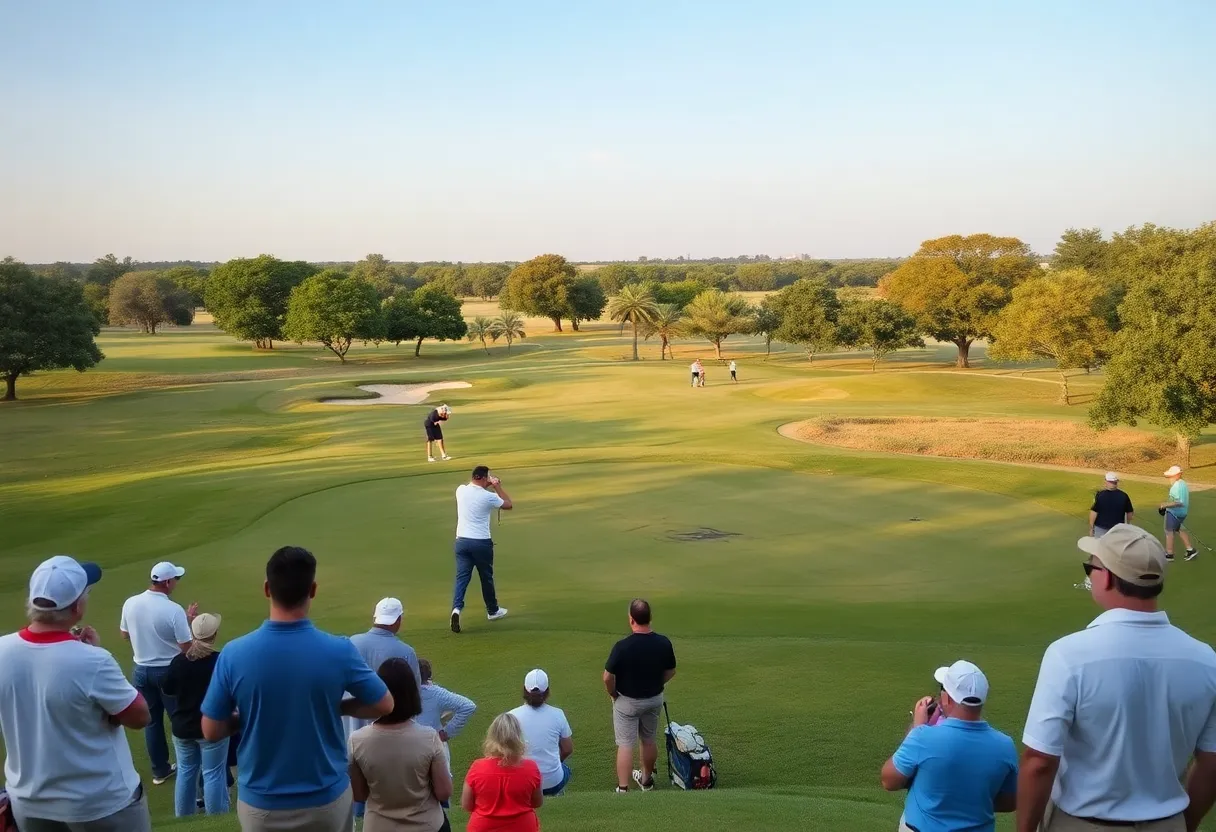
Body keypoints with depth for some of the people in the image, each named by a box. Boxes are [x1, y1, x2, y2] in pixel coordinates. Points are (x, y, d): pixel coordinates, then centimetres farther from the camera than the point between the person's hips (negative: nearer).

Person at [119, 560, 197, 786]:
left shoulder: (130, 604, -7)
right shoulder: (174, 610, -22)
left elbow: (125, 634, 10)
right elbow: (186, 647, -17)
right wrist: (188, 621, -5)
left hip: (142, 670, 5)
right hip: (169, 671, -5)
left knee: (152, 721, 16)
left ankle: (160, 770, 26)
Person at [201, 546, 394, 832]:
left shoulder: (234, 654, -16)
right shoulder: (338, 651, -17)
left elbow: (211, 732, -7)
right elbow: (384, 706, -4)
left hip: (260, 804, 1)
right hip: (327, 801, 0)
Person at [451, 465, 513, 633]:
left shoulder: (460, 491, 0)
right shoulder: (488, 496, -13)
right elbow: (509, 505, 4)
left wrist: (487, 485, 23)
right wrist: (498, 487, 8)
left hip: (462, 541, 3)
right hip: (481, 542, -3)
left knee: (462, 577, 2)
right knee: (486, 577, 14)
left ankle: (456, 608, -20)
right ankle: (493, 611, 30)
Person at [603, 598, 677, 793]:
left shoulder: (622, 646, -26)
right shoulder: (664, 643, -13)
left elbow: (608, 677, -21)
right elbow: (670, 672, 0)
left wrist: (613, 694, -3)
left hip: (627, 701, -4)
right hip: (654, 699, 4)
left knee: (625, 745, 4)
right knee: (649, 741, 21)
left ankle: (623, 789, 2)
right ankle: (646, 780, 39)